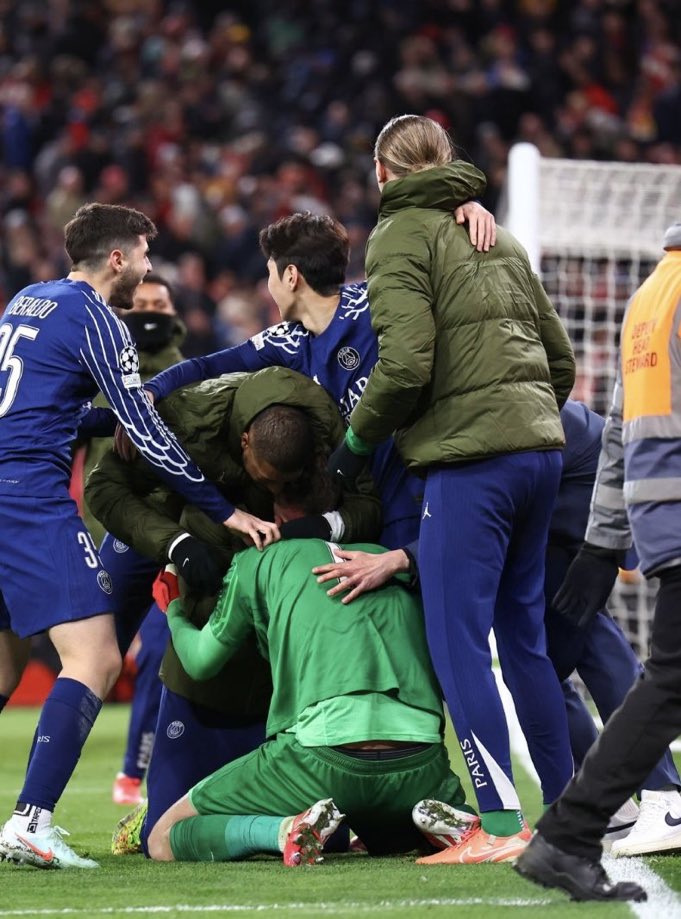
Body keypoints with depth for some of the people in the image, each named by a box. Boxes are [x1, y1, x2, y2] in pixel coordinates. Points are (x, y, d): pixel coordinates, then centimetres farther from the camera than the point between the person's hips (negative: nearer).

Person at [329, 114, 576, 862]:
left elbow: (405, 361, -14)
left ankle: (501, 824, -12)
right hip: (538, 449, 8)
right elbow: (560, 356, 21)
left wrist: (358, 438, -2)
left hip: (469, 459, -8)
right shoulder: (496, 238, 21)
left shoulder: (401, 235, -3)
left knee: (457, 640, -6)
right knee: (523, 637, 15)